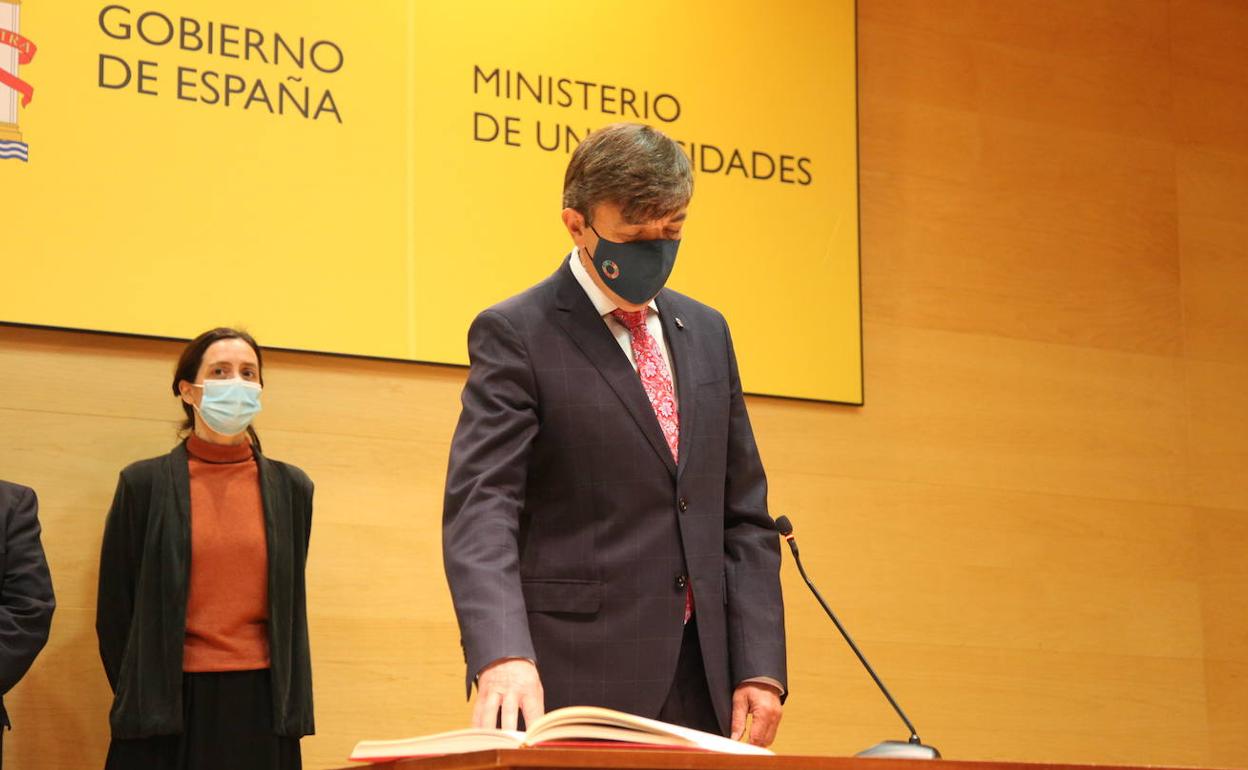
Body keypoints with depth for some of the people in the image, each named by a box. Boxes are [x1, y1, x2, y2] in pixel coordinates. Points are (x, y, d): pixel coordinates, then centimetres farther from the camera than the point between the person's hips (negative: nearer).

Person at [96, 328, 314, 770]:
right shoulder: (145, 484, 1)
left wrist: (293, 714, 7)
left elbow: (292, 610, 11)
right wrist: (139, 704, 2)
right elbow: (116, 612, 3)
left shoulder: (290, 488, 7)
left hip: (261, 710, 2)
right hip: (171, 709, -2)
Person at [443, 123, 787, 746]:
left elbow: (742, 511, 14)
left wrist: (760, 665, 3)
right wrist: (501, 655, -31)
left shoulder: (704, 332, 13)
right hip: (575, 681, -5)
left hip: (700, 676, 5)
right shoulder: (514, 335, -5)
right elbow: (480, 506, -15)